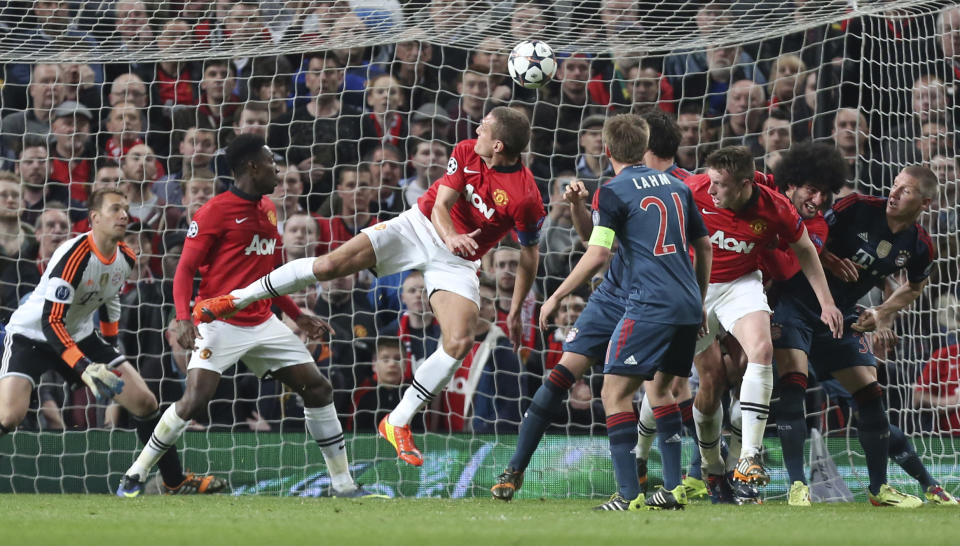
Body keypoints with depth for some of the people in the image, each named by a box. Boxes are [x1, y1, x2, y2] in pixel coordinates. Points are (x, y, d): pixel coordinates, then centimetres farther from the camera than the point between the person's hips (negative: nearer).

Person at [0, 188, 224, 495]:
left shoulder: (126, 259, -4)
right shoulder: (74, 255, -29)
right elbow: (51, 321, -31)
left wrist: (111, 348, 16)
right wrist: (85, 368, -39)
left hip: (80, 335, 7)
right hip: (31, 334, -7)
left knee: (144, 401, 1)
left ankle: (175, 481, 16)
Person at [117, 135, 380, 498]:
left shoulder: (268, 208, 14)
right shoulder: (215, 211, -9)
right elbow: (186, 268, -9)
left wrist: (298, 317, 23)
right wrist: (184, 318, -23)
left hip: (263, 324, 7)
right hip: (221, 323, -7)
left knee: (318, 389, 4)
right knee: (194, 401, -21)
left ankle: (343, 485, 12)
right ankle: (135, 476, -4)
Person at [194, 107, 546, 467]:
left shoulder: (526, 197, -20)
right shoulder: (466, 153, -9)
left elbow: (530, 254, -6)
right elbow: (442, 203, -8)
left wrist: (516, 312, -1)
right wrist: (450, 235, -31)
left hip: (457, 262, -2)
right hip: (421, 225, 2)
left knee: (460, 343, -22)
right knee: (329, 265, -14)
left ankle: (398, 424, -7)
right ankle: (235, 299, 2)